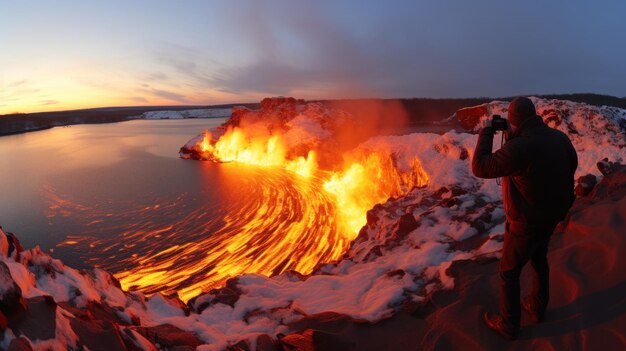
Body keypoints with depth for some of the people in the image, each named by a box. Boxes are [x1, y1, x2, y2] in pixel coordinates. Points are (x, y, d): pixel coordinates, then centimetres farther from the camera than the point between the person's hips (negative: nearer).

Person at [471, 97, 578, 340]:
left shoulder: (519, 147, -33)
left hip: (526, 223, -7)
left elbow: (479, 168, -24)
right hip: (551, 216, 8)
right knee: (539, 259, 29)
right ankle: (537, 308, 48)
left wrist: (486, 132, -14)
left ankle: (509, 326, 27)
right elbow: (572, 165, 11)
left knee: (509, 272, 11)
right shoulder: (560, 138, -7)